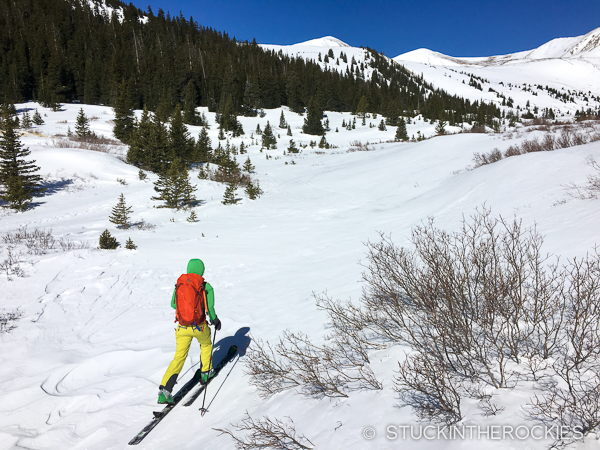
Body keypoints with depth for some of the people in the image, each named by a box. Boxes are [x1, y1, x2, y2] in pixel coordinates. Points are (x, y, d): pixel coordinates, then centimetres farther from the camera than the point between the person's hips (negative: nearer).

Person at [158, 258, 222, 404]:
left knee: (179, 357, 8)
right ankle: (205, 373, 41)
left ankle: (164, 389, -4)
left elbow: (173, 304, 11)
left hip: (182, 327, 2)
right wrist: (215, 321, 7)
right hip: (200, 327, -2)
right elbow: (210, 309, -11)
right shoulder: (206, 287, -10)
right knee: (206, 344, 30)